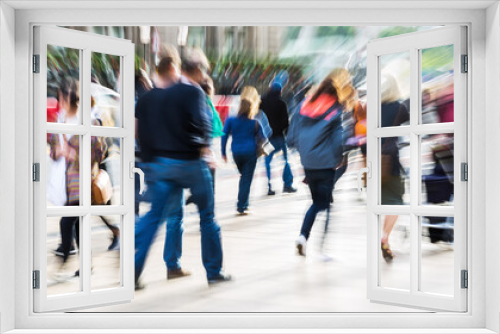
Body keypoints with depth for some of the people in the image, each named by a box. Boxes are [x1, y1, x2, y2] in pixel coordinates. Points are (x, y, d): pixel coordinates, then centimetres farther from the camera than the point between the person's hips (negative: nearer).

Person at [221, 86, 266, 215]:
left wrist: (223, 153, 4)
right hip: (250, 153, -3)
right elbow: (262, 139, -1)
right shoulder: (255, 123, -7)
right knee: (247, 180, 3)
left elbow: (224, 136, -4)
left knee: (243, 176, 23)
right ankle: (242, 206, 3)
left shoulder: (231, 120, -5)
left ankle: (242, 204, 23)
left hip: (236, 153, 3)